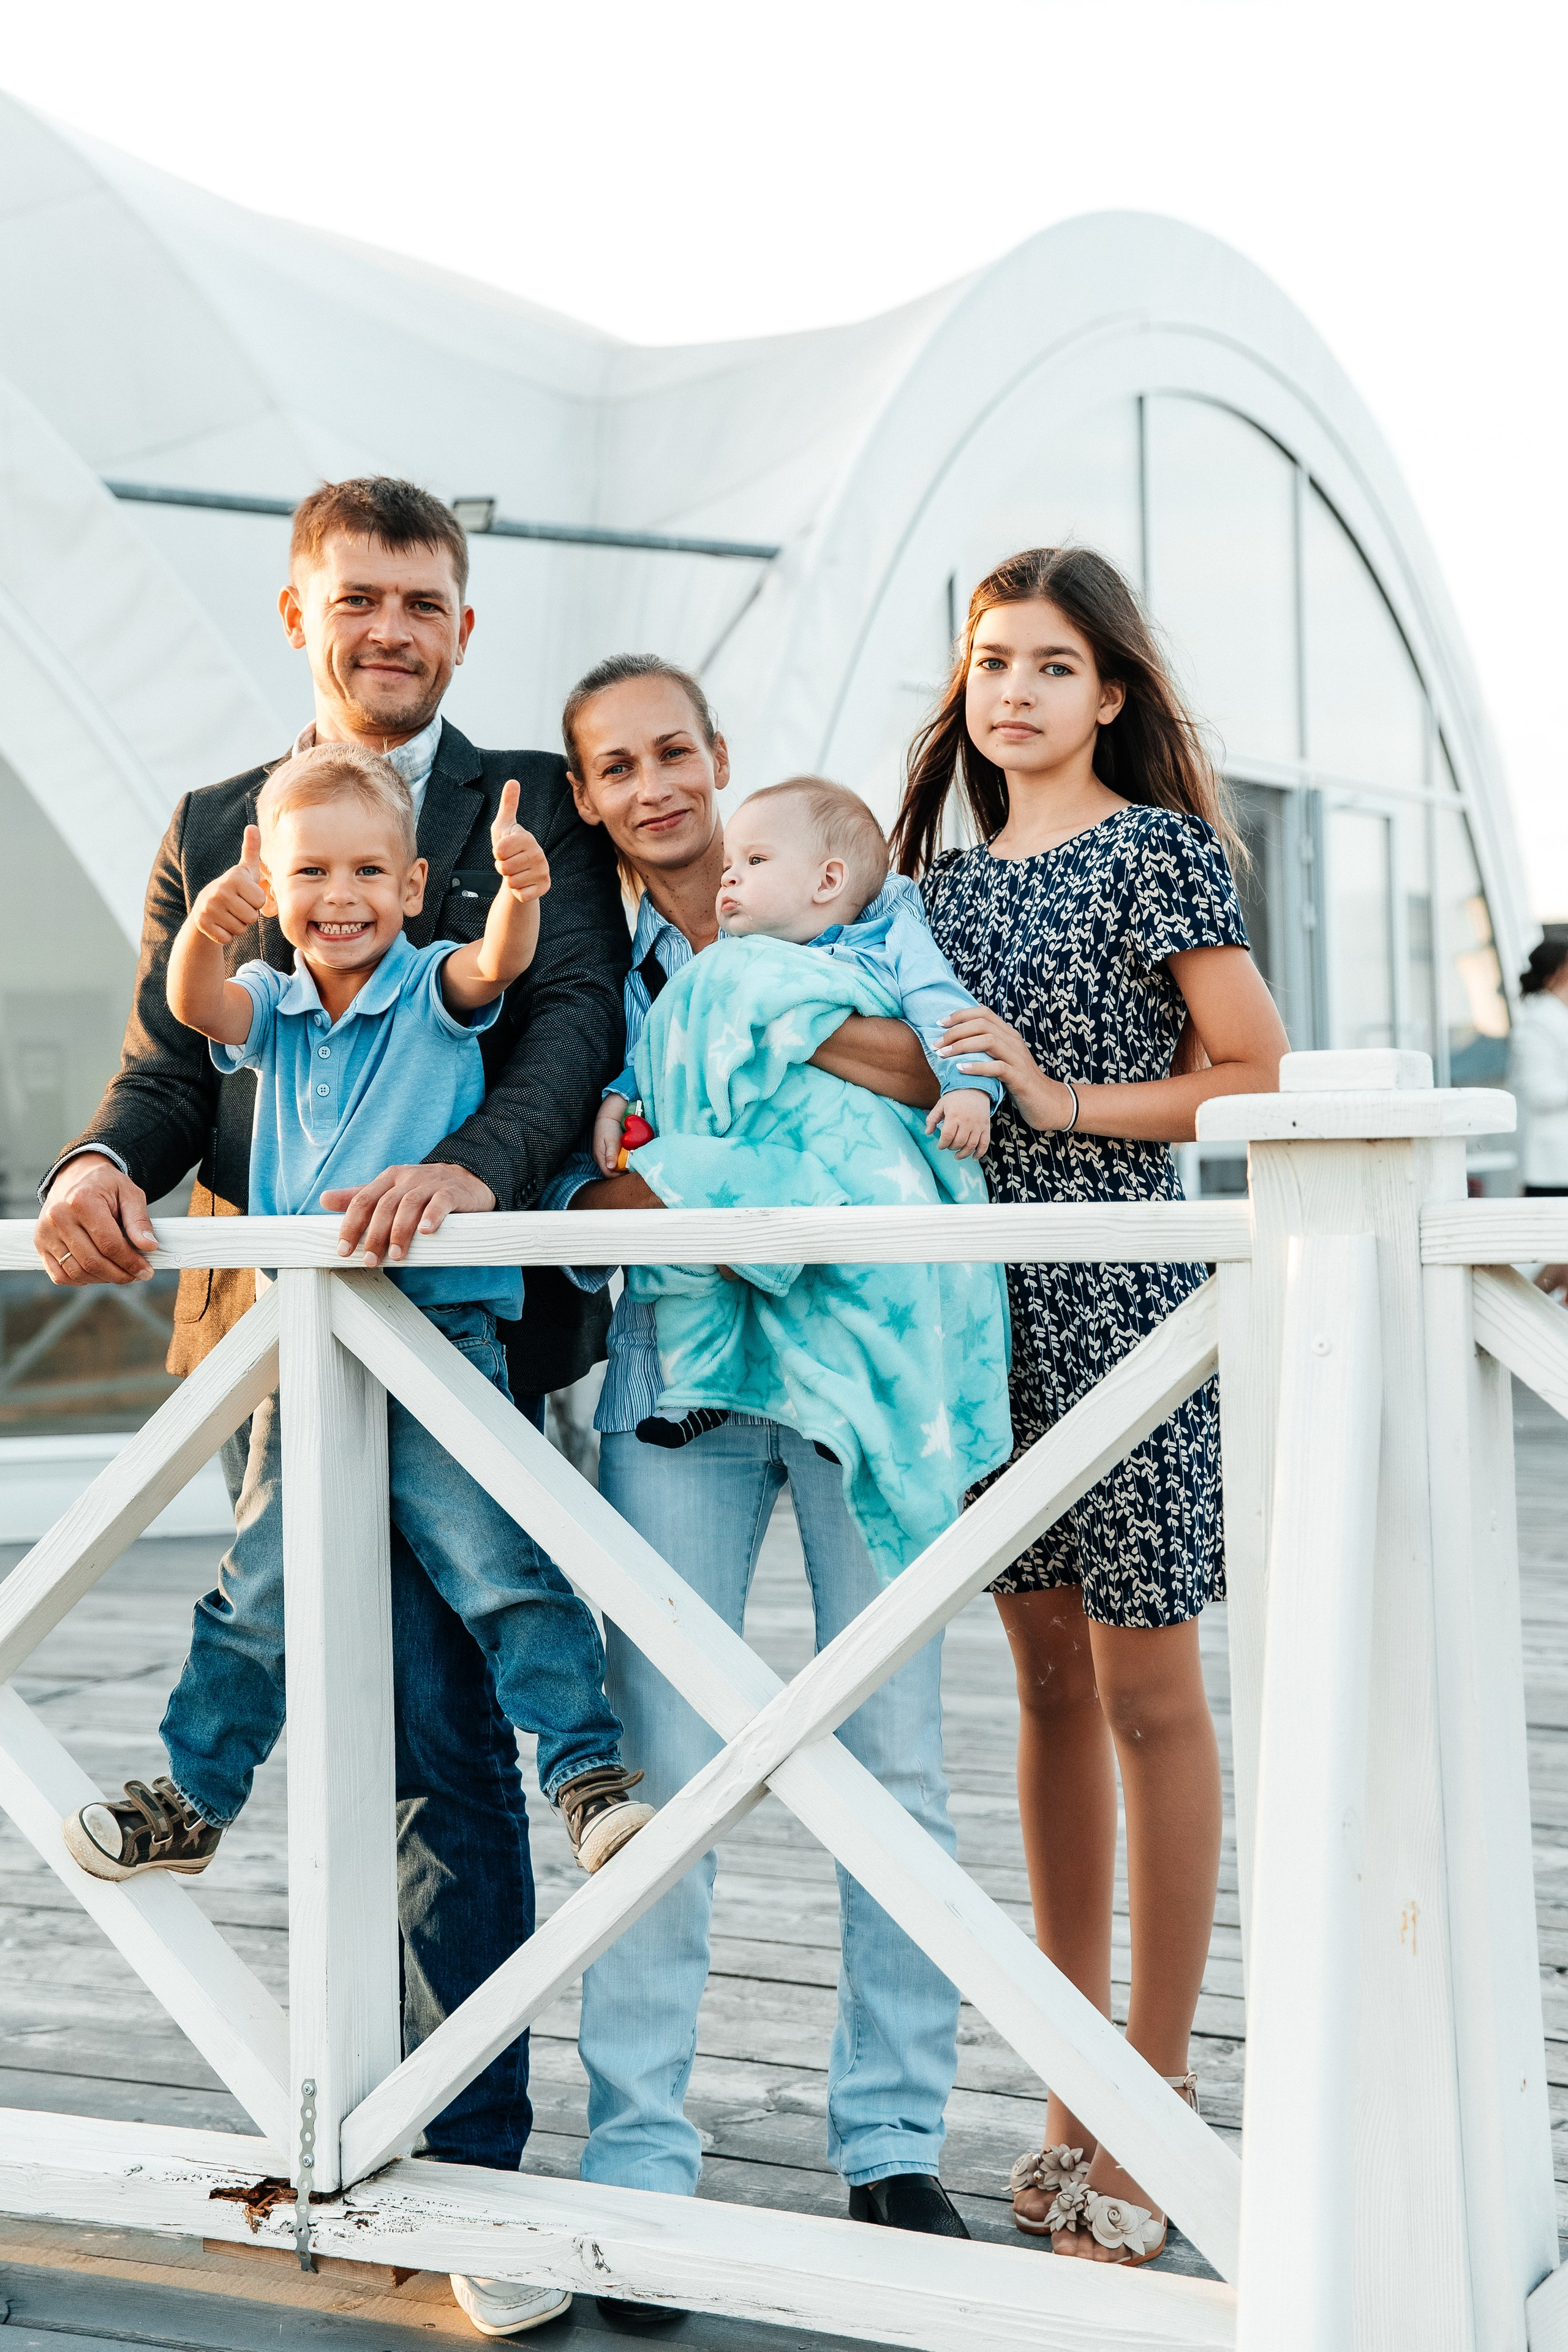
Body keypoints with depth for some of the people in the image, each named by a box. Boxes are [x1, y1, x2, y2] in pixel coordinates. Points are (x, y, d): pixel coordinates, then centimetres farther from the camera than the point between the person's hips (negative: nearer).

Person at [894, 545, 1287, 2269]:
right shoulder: (944, 877, 14)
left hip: (1117, 1295, -6)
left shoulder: (1156, 844, -3)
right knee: (1048, 1682, 12)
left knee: (1146, 1691, 0)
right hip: (981, 1295, 6)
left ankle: (1156, 2104, 11)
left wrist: (1061, 1101, -13)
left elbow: (1255, 1074, -8)